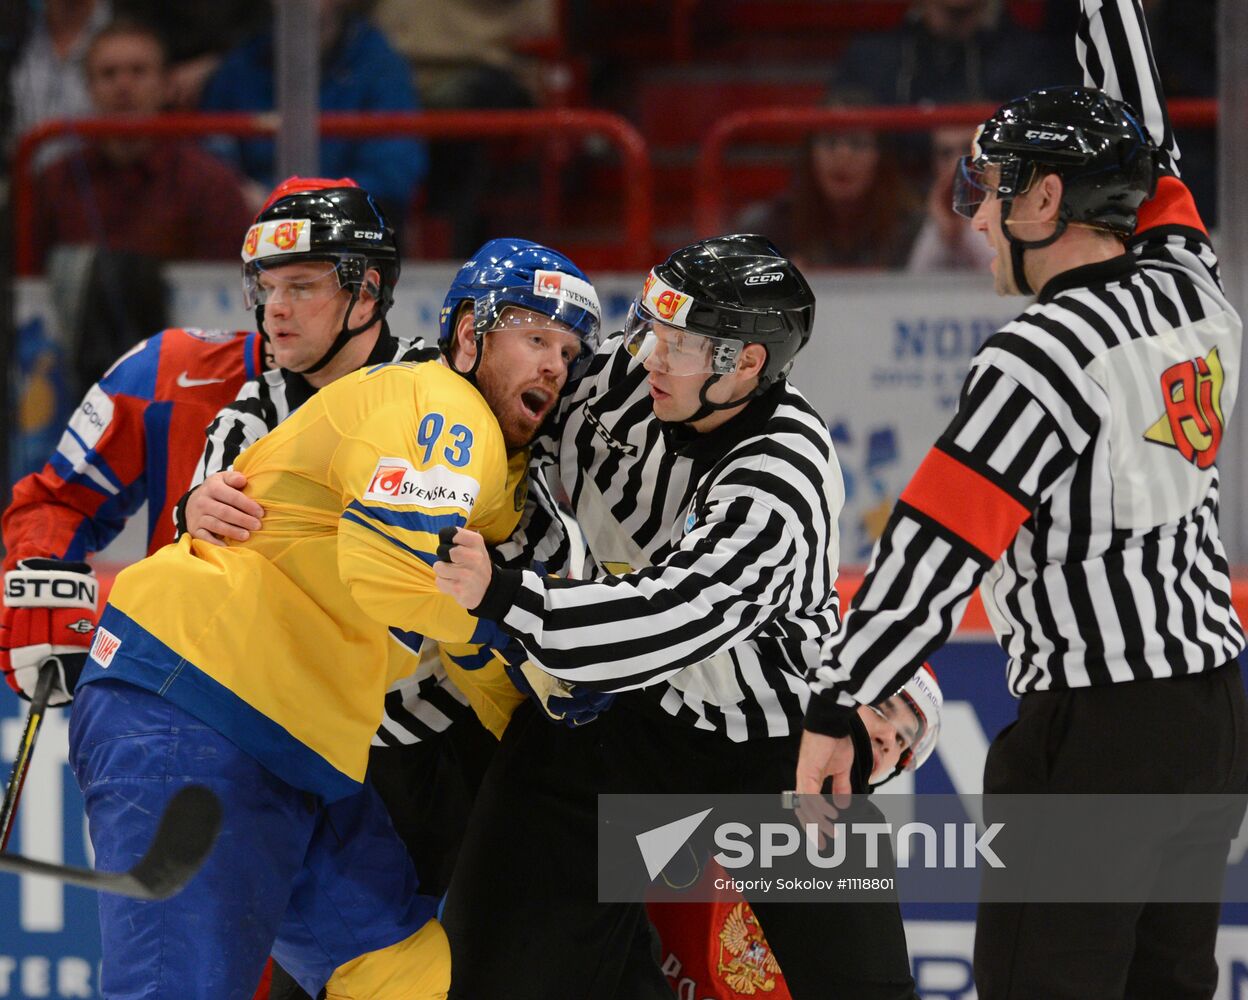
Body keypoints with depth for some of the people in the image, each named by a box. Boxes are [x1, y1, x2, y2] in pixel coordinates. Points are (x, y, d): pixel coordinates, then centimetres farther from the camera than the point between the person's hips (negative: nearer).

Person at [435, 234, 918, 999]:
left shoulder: (780, 484, -31)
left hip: (773, 742, -5)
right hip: (634, 705, 5)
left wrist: (502, 597, -47)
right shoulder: (626, 378, -11)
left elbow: (669, 620, -40)